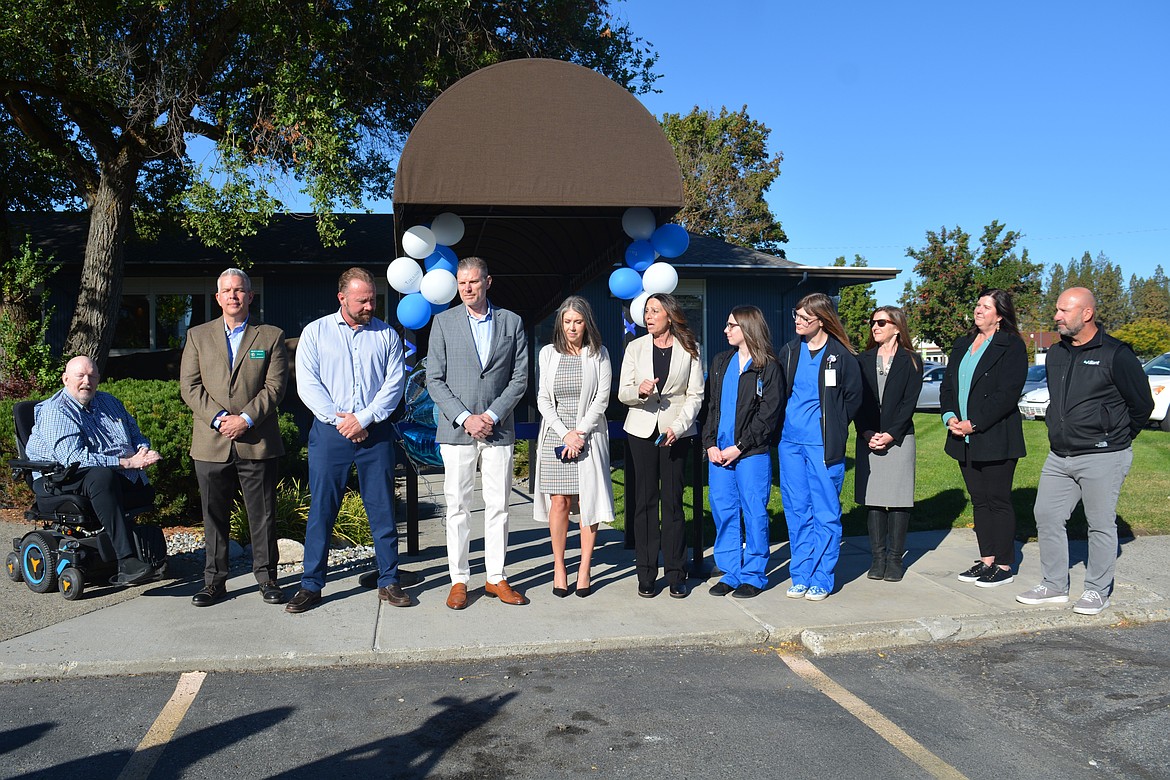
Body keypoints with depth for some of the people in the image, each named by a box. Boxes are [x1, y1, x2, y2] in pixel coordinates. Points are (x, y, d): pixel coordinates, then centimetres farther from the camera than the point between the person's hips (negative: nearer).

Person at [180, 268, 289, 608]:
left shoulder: (271, 336, 7)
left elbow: (275, 385, -1)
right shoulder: (198, 336, 12)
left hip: (258, 443, -1)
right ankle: (214, 581, 20)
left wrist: (246, 419, -13)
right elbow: (189, 386, 4)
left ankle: (267, 579, 16)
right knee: (214, 516, 8)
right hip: (211, 443, 2)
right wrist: (219, 418, -10)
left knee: (263, 515, 4)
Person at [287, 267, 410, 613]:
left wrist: (363, 418, -11)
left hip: (375, 431, 1)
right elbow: (307, 383, -1)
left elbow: (395, 382, 0)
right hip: (329, 431, 0)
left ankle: (388, 581, 14)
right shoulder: (315, 332, 7)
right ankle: (311, 585, 13)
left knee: (382, 509, 4)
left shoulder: (386, 334, 8)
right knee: (321, 509, 2)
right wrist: (339, 419, -10)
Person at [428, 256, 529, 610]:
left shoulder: (511, 322, 7)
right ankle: (459, 580, 13)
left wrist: (492, 415, -8)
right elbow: (434, 379, 0)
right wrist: (464, 418, -10)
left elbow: (520, 378, 4)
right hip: (456, 430, -1)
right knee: (458, 507, 3)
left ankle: (496, 578, 17)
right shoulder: (444, 322, 4)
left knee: (498, 507, 6)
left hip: (498, 430, 1)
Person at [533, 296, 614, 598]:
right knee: (559, 502, -2)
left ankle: (584, 569, 7)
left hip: (589, 434, -1)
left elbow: (602, 399, 0)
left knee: (587, 502, -2)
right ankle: (558, 567, 9)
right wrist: (565, 434, -7)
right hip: (555, 434, 1)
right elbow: (543, 399, 3)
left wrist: (580, 432, -10)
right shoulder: (548, 353, 8)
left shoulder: (598, 355, 5)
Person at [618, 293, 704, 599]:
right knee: (645, 500, 2)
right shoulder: (636, 347, 8)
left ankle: (675, 575, 8)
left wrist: (677, 427, -11)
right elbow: (622, 393, 6)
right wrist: (640, 390, -16)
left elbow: (695, 396, 2)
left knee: (673, 500, -1)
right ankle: (646, 576, 8)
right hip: (642, 430, 2)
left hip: (676, 431, -1)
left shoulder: (689, 349, 3)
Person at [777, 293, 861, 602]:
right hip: (790, 442, 5)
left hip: (823, 445, -4)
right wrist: (786, 425, 13)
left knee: (826, 513, 2)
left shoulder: (841, 355, -5)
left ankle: (821, 580, 10)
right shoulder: (789, 351, 7)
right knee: (796, 511, 9)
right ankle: (800, 577, 18)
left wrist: (834, 427, 6)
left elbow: (853, 398, 5)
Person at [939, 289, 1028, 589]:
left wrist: (973, 424, -17)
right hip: (964, 438, 7)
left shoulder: (1012, 346, -6)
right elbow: (947, 384, 14)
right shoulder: (963, 345, 16)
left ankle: (1003, 564, 8)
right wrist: (950, 416, -4)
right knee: (979, 500, 12)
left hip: (995, 438, -7)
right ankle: (987, 559, 20)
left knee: (998, 501, -1)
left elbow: (1008, 393, -15)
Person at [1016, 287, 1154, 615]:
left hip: (1102, 458, -7)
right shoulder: (1056, 353, 10)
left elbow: (1142, 404, -2)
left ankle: (1097, 590, 17)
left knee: (1101, 524, 4)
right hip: (1058, 456, 7)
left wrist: (1115, 439, 5)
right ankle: (1054, 586, 19)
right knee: (1047, 517, 8)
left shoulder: (1115, 354, -10)